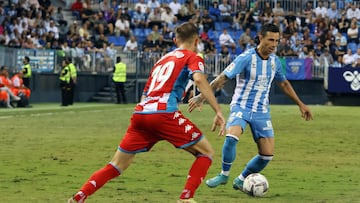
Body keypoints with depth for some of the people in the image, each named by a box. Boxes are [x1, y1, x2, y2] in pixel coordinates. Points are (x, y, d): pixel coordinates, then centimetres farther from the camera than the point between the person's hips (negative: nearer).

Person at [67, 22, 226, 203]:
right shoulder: (192, 57, 12)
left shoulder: (162, 59, 31)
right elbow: (199, 79, -11)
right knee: (206, 152, 8)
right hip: (164, 113, -6)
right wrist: (218, 111, -14)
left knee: (117, 166, 13)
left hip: (140, 112, 6)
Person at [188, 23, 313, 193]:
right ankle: (224, 175, -10)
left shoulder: (275, 61, 4)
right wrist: (202, 96, -21)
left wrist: (300, 104, 24)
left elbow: (284, 84, 22)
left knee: (267, 154, -6)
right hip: (241, 107, -5)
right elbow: (223, 78, -16)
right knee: (231, 137, -33)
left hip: (261, 112, 5)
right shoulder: (246, 58, -14)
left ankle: (241, 180, 17)